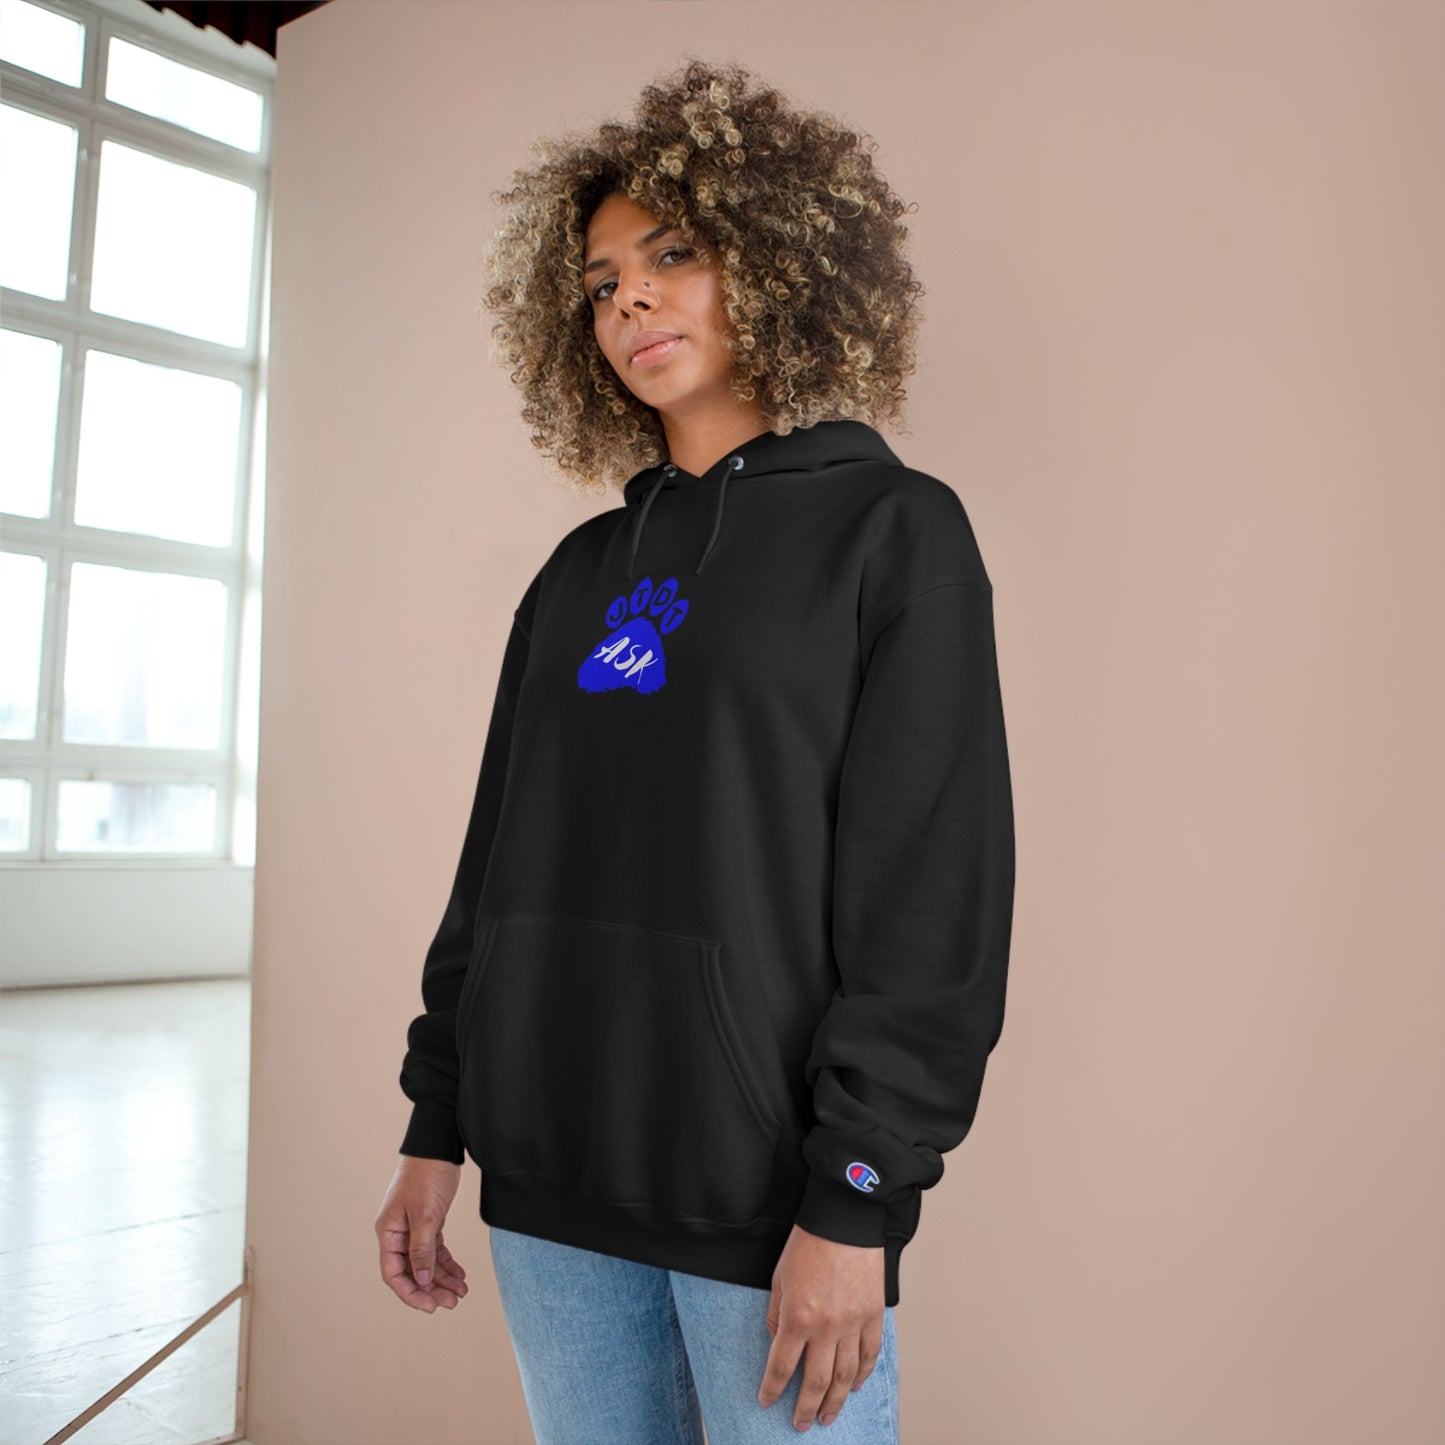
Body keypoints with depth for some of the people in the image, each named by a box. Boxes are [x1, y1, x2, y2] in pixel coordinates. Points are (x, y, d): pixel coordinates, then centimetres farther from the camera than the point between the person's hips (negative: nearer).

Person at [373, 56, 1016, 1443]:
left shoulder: (892, 529, -3)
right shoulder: (581, 571, 12)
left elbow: (932, 890, -10)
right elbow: (497, 855, 13)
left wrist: (854, 1201, -15)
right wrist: (435, 1126, 9)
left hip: (768, 1198, -5)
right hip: (551, 1182, 5)